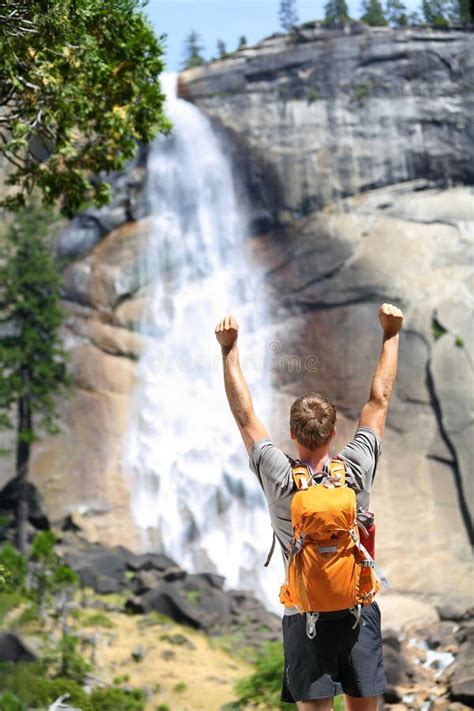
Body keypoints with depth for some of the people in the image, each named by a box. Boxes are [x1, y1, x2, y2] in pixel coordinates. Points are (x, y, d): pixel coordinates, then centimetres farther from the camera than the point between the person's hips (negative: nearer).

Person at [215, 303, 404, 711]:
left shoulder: (279, 479, -10)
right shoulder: (356, 471, -8)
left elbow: (245, 416, -1)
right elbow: (379, 400, 2)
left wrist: (229, 349, 5)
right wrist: (391, 335, 10)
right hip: (359, 612, 1)